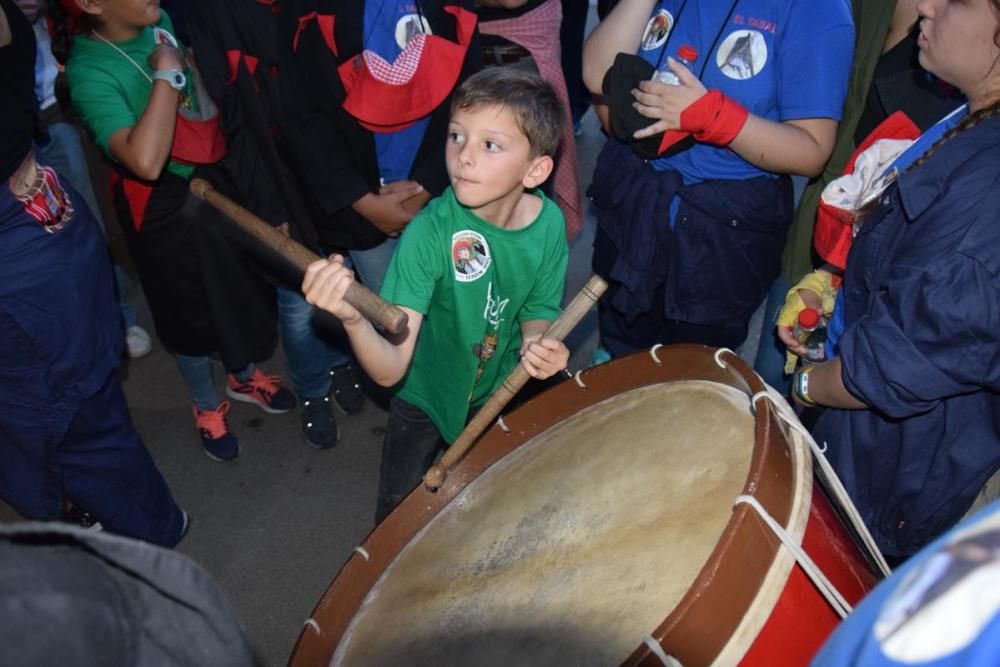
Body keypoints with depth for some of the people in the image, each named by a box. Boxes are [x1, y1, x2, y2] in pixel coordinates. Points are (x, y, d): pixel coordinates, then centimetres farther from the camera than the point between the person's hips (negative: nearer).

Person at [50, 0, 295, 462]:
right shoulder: (89, 71, -25)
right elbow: (146, 161, -41)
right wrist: (166, 73, -33)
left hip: (220, 178, 6)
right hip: (166, 206, -6)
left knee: (243, 284, 23)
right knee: (190, 311, 14)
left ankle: (244, 376, 51)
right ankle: (207, 406, 42)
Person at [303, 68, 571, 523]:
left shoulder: (549, 223, -22)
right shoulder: (430, 233, -33)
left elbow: (536, 310, -3)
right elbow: (389, 370, -38)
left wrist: (537, 341, -25)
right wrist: (353, 320, -58)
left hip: (502, 391, 3)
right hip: (426, 397, -3)